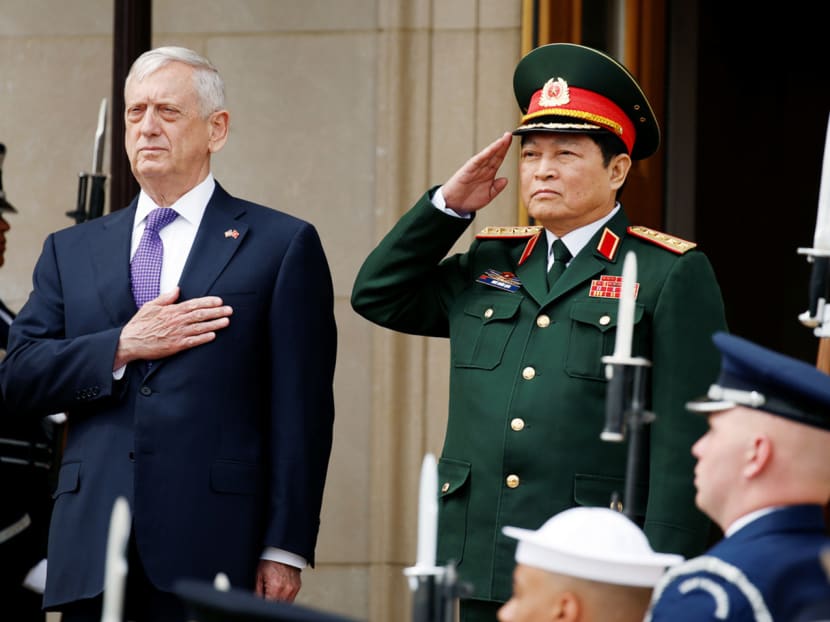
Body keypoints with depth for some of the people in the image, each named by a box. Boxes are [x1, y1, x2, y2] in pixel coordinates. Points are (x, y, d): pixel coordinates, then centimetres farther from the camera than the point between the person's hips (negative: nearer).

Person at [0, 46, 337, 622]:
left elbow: (301, 411, -1)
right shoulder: (71, 251, 17)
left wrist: (286, 550, -7)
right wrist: (123, 346, -7)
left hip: (211, 553, -3)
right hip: (94, 552, 3)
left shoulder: (282, 245, 4)